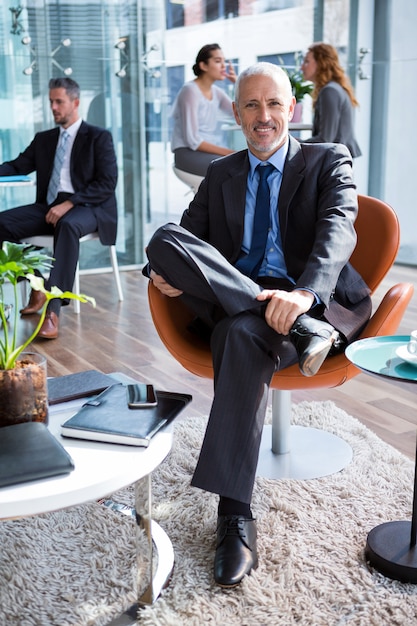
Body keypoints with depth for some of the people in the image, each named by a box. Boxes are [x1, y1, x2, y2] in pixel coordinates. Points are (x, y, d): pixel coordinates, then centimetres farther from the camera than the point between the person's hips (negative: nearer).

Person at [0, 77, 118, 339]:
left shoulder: (99, 137, 3)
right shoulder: (43, 139, 20)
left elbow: (107, 183, -8)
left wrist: (69, 203, -20)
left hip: (87, 209, -5)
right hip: (49, 207, 6)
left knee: (68, 226, -40)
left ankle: (53, 310, -45)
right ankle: (36, 289, -7)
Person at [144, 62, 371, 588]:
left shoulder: (328, 161, 9)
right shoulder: (220, 174, 22)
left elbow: (338, 229, -10)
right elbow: (190, 233, 15)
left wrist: (304, 292, -31)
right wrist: (163, 269, -13)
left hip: (314, 304, -3)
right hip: (233, 302, 4)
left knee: (241, 333, -38)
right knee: (164, 238, -22)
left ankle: (235, 516, -31)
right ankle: (303, 331, -30)